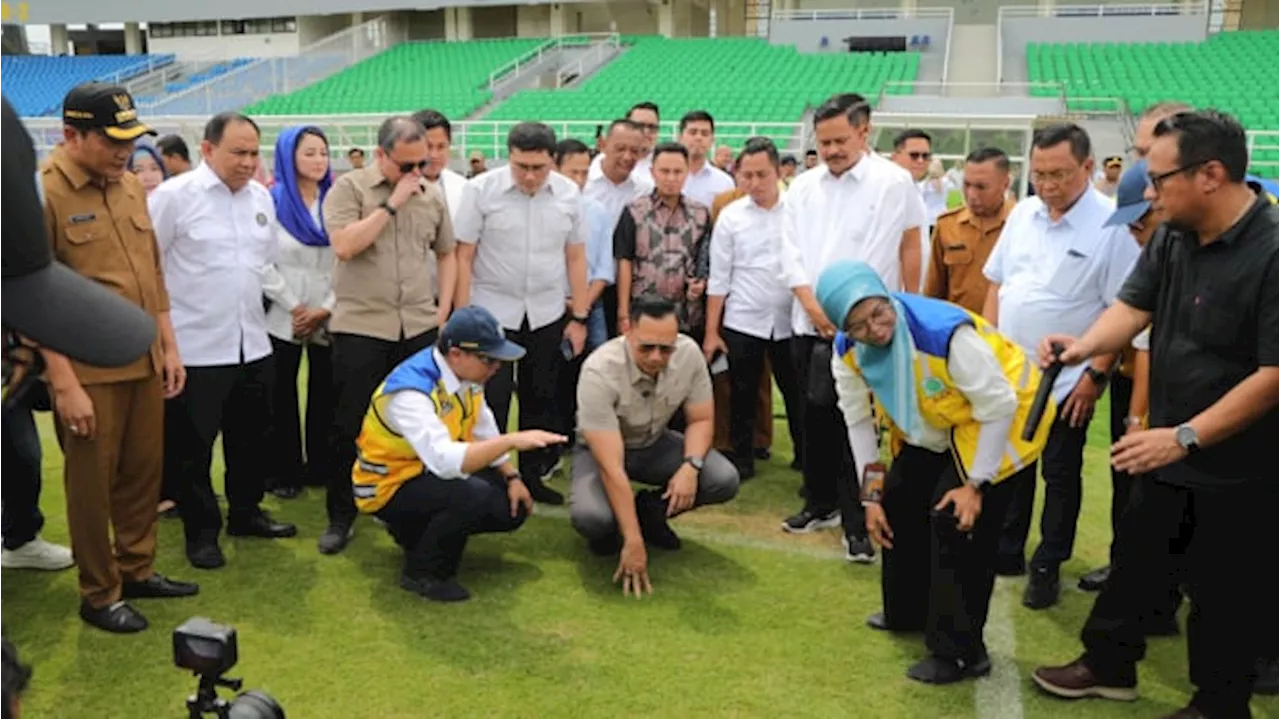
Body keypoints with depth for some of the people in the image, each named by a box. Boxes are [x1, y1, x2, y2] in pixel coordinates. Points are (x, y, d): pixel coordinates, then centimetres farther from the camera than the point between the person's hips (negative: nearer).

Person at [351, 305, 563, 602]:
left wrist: (512, 477, -1)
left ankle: (423, 529, 19)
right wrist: (512, 441, -47)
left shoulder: (465, 371, -8)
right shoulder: (410, 391, -34)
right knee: (473, 494, -33)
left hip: (434, 471, 8)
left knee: (513, 508, 1)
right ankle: (422, 572, -9)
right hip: (390, 486, -8)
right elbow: (444, 461, -46)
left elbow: (484, 429, 6)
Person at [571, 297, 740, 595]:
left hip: (655, 444, 4)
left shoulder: (689, 353, -22)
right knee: (591, 517, -34)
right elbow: (611, 468, -35)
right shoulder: (599, 371, -35)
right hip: (601, 450, -4)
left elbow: (701, 419, -6)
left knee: (724, 481, -20)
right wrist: (633, 542, -37)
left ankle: (650, 512, 7)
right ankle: (608, 531, 5)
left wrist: (691, 466, -27)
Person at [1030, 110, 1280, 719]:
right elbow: (1134, 306, 0)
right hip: (1168, 451, 7)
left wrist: (1185, 436, -27)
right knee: (1135, 559, 20)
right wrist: (1085, 346, -22)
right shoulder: (1172, 236, 1)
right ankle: (1109, 665, 39)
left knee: (1224, 591, 11)